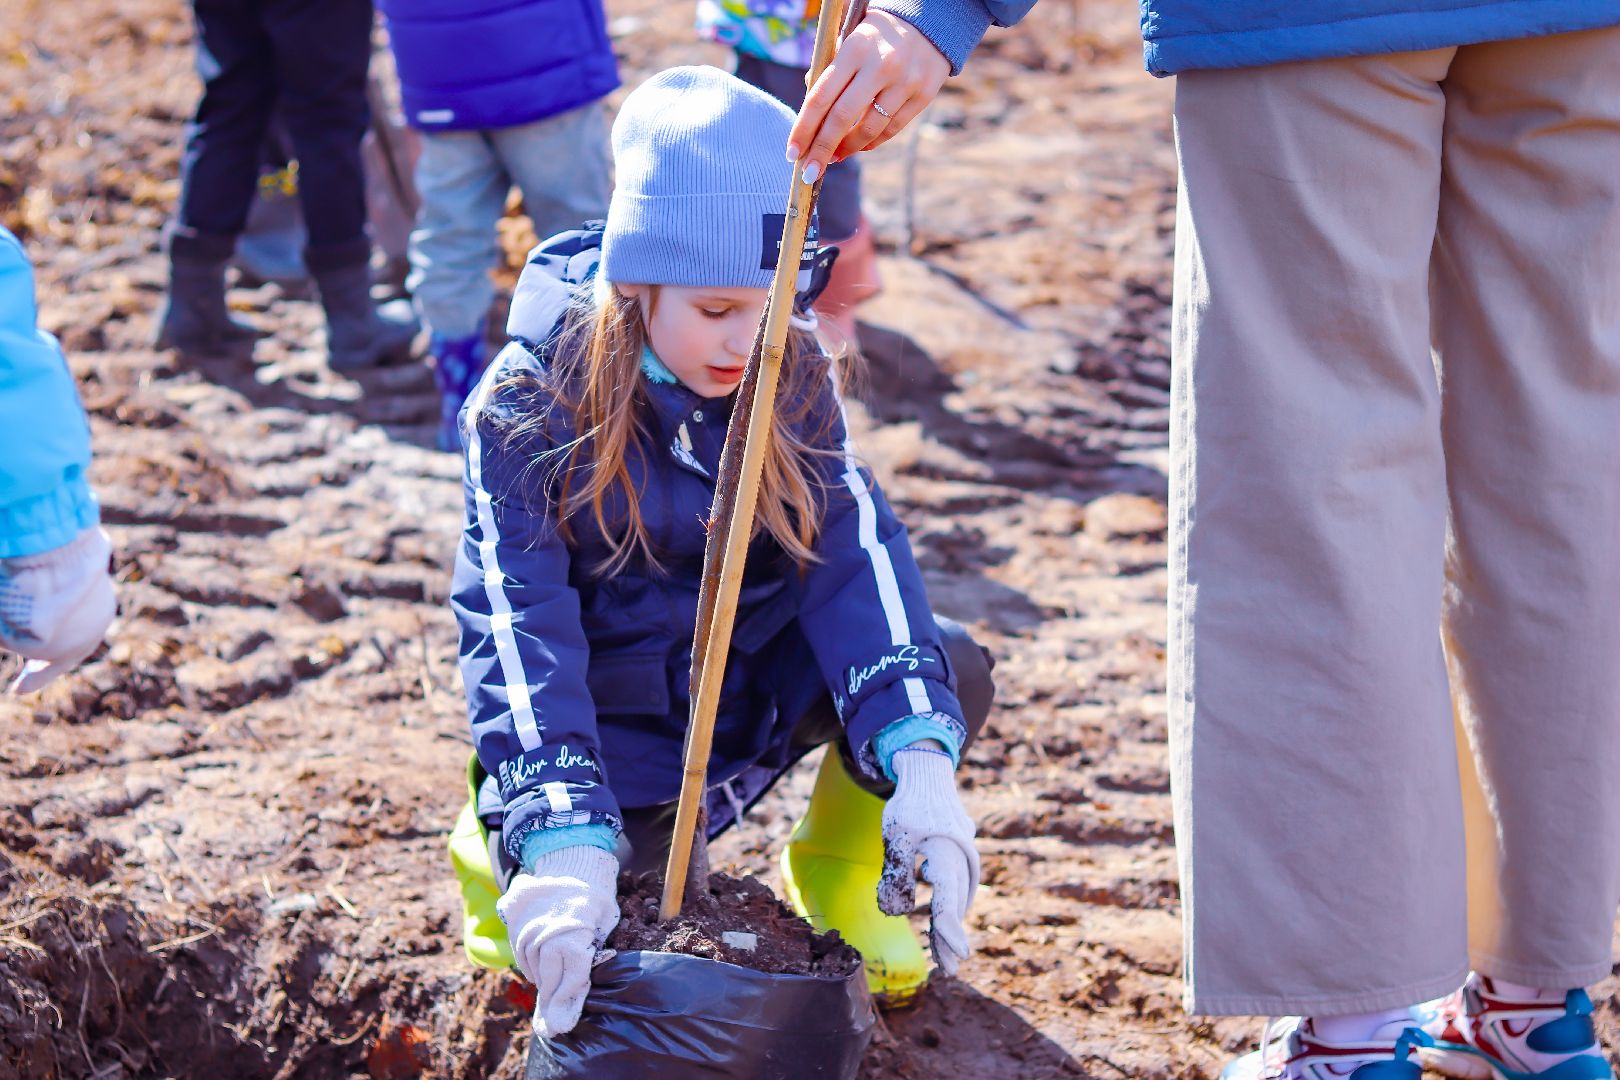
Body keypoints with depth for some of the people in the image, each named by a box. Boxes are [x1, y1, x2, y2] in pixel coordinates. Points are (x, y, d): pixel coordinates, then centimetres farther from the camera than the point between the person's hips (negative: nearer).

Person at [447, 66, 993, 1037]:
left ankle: (837, 863, 7)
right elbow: (521, 625, -29)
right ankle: (503, 841, 10)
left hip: (752, 674, 3)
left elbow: (855, 553, -20)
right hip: (610, 709, -3)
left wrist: (919, 756, -37)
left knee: (952, 673, -22)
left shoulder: (792, 373, -10)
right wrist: (563, 840, -44)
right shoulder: (529, 408, -21)